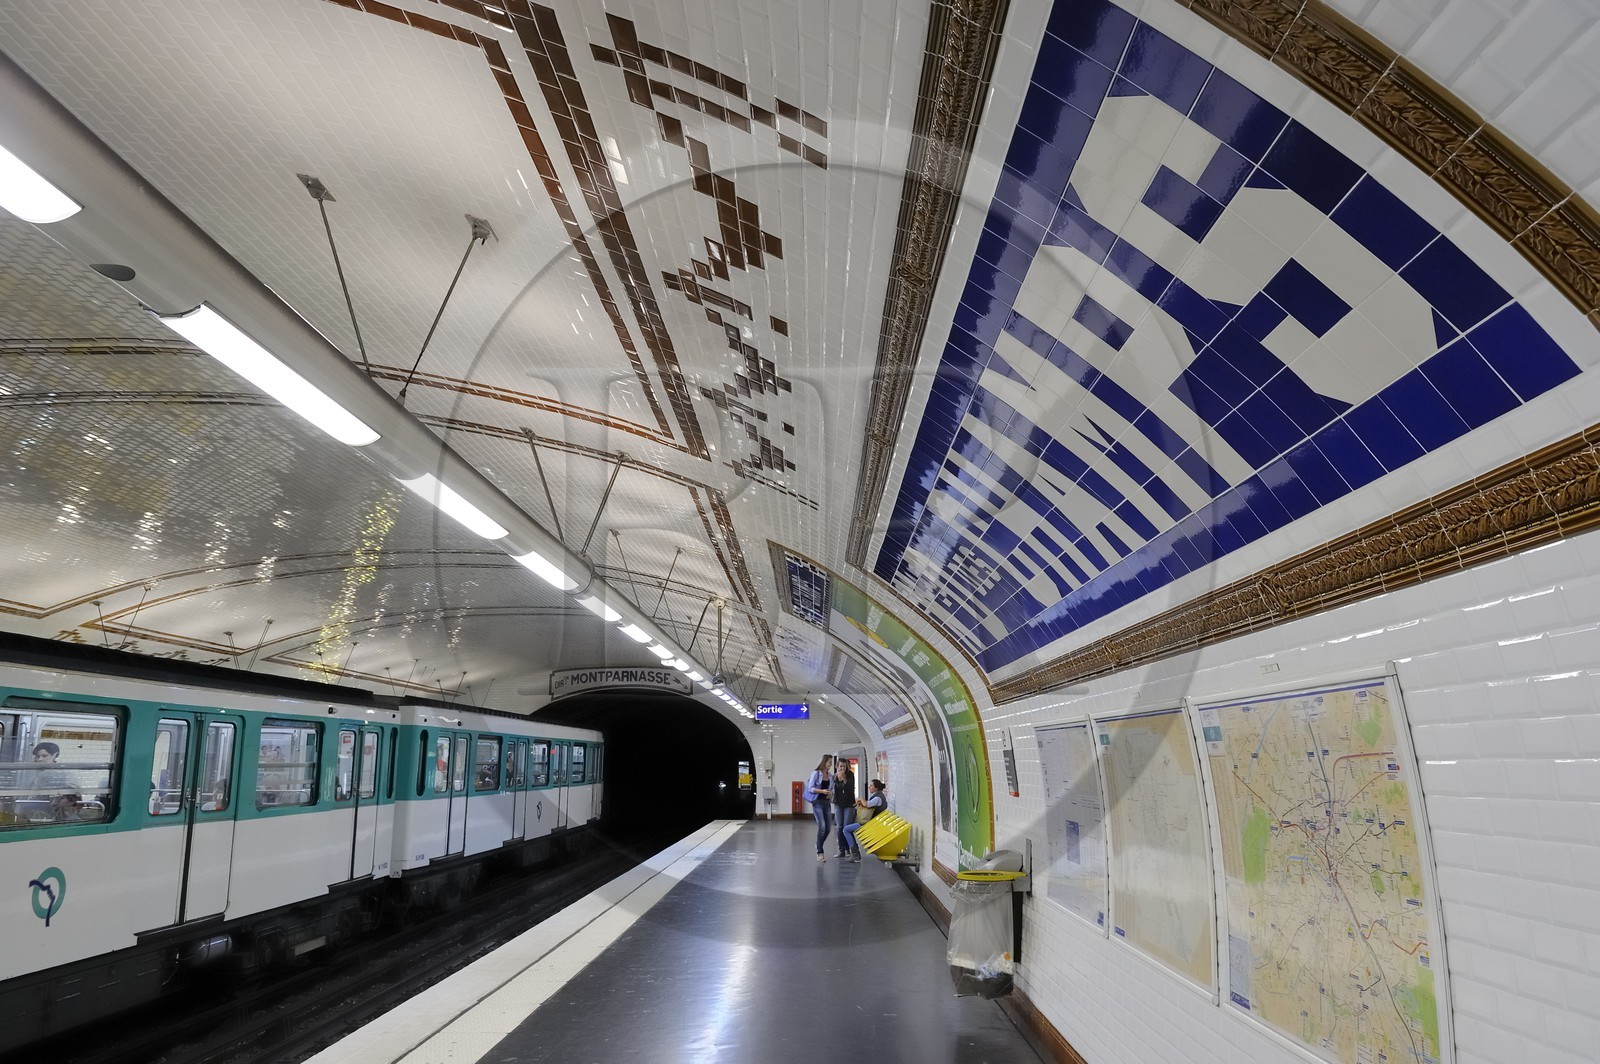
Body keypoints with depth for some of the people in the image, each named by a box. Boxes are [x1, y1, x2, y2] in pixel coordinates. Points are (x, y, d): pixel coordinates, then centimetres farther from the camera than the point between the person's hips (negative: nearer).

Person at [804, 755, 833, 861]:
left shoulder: (830, 776, 11)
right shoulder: (816, 773, -6)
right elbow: (810, 788, -9)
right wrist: (821, 791, -21)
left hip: (826, 802, 6)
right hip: (817, 802, -6)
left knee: (828, 827, 4)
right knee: (822, 826, -15)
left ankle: (819, 846, 26)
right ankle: (819, 852, -6)